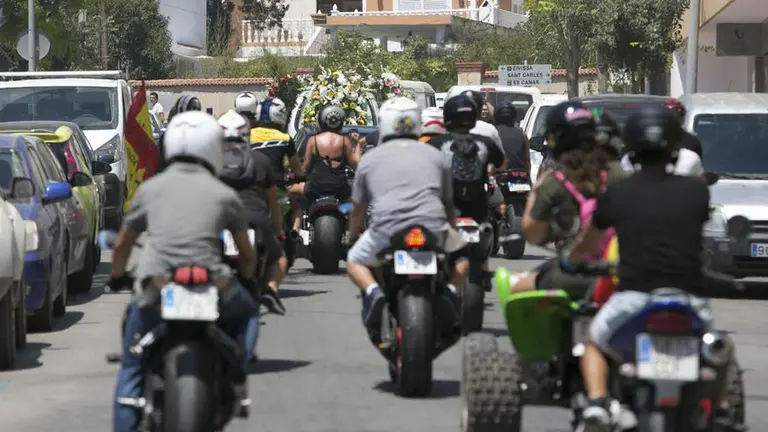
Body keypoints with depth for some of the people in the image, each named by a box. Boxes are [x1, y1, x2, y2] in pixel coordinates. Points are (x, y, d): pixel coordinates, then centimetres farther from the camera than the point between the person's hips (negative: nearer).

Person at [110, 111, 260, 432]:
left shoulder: (150, 188, 14)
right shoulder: (225, 195, 11)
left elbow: (122, 244, 23)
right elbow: (247, 254, 21)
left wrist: (117, 277, 42)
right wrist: (246, 277, 43)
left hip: (153, 289, 1)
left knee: (132, 369, 17)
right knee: (246, 312, 31)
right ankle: (237, 377, 13)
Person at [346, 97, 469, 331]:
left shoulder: (370, 159, 20)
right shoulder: (435, 156, 23)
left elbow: (357, 209, 26)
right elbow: (449, 203, 32)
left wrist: (353, 237, 44)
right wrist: (451, 231, 50)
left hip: (386, 228, -1)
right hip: (433, 228, 1)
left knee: (355, 261, 24)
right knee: (461, 256, 29)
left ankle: (373, 291, -7)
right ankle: (450, 290, -1)